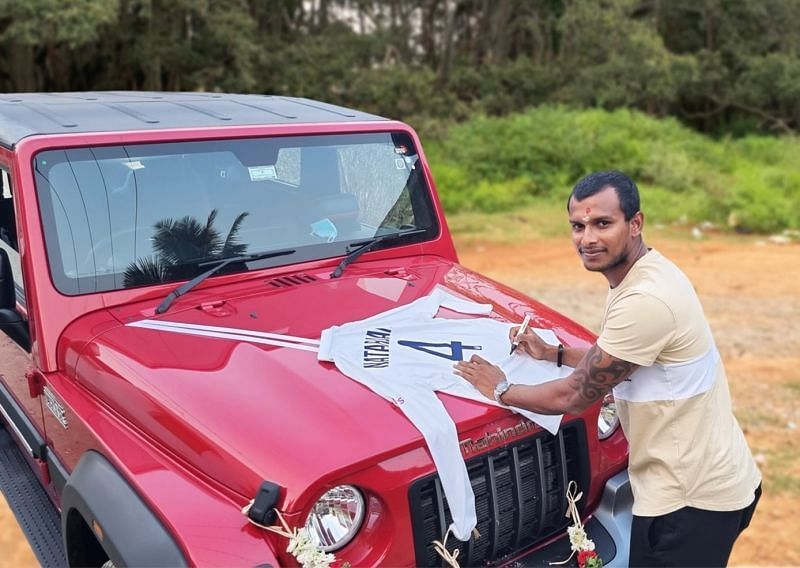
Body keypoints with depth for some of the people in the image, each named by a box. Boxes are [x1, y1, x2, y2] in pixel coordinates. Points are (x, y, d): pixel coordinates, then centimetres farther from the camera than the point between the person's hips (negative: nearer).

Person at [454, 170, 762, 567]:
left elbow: (573, 397, -21)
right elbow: (619, 360, 17)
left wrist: (500, 390, -6)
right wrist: (553, 353, 11)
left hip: (692, 497, -9)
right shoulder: (645, 271, 3)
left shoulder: (644, 300, -28)